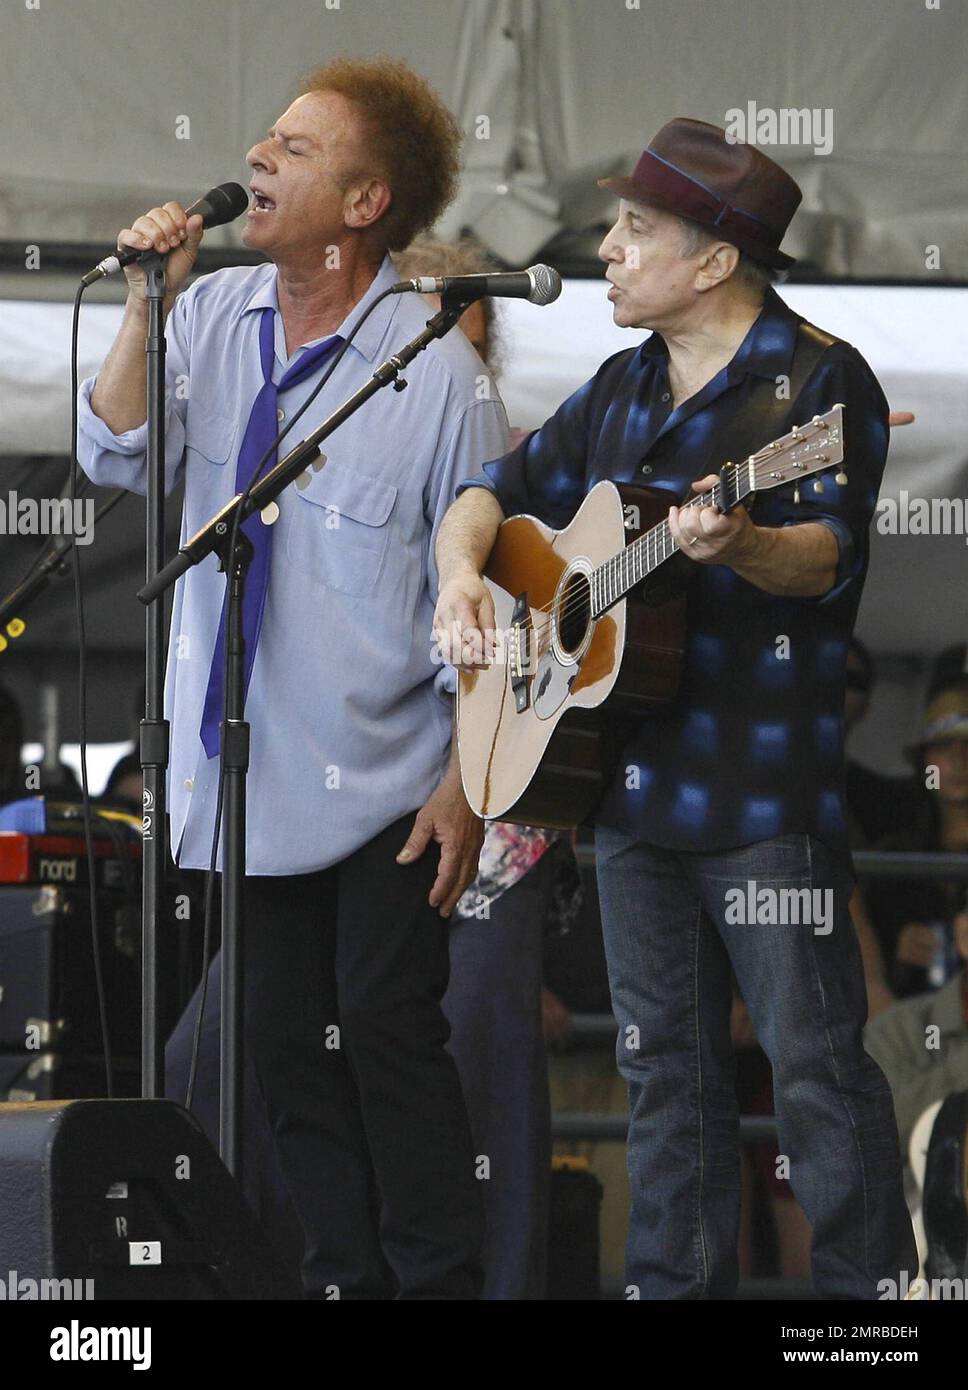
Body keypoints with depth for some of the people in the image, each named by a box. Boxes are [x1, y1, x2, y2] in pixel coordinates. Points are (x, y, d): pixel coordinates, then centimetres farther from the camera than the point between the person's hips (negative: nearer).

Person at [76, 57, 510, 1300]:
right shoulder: (213, 318, 1)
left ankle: (438, 1279, 7)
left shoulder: (436, 372, -13)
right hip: (248, 764, 5)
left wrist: (467, 784, -10)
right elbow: (117, 460, -7)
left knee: (385, 1026, -5)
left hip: (383, 774, -5)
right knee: (284, 1036, 9)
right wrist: (147, 307, -18)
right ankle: (345, 1277, 19)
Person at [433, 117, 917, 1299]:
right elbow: (496, 491, 23)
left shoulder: (816, 380, -7)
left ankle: (867, 1283, 1)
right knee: (662, 1060, 12)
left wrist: (741, 547, -39)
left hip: (766, 787, -7)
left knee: (815, 1061, -6)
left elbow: (830, 556, -19)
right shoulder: (623, 388, 15)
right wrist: (461, 571, 2)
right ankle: (675, 1282, 20)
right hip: (630, 779, 7)